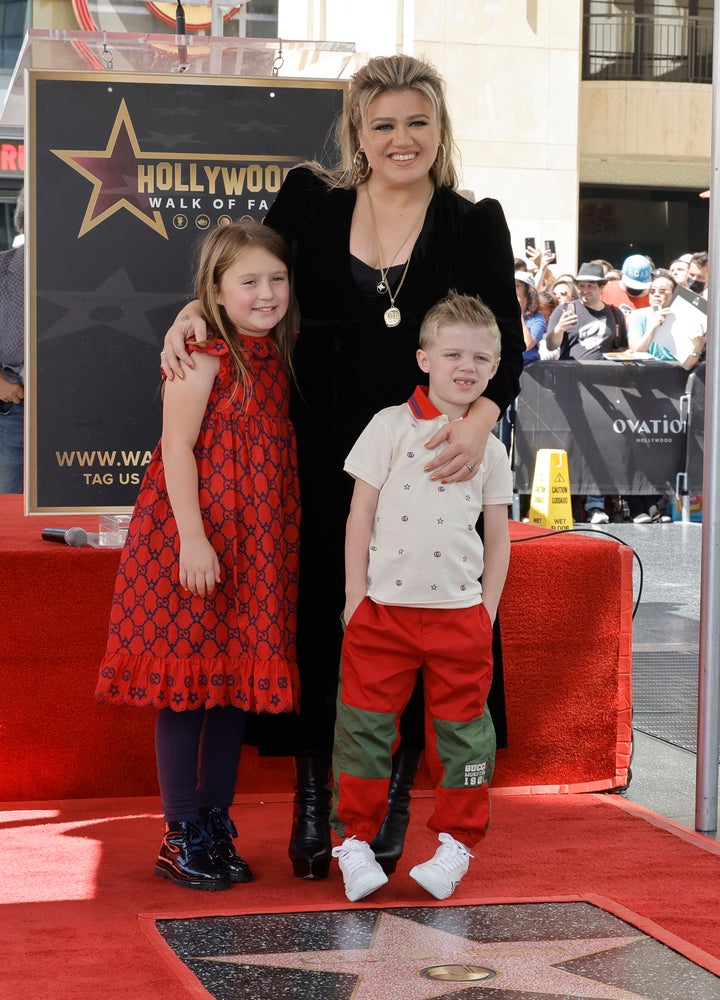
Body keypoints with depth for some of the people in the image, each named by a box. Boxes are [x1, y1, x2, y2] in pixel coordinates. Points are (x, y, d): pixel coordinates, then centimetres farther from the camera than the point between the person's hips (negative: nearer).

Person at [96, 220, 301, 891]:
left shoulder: (276, 357, 10)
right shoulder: (202, 356, -11)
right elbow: (177, 447, -15)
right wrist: (193, 537, -20)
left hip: (257, 546, 7)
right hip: (196, 543, -7)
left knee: (237, 683, 11)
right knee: (187, 684, 0)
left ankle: (217, 827, 22)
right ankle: (180, 837, 9)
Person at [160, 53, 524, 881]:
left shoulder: (475, 225, 1)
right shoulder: (309, 202, 4)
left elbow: (505, 344, -4)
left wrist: (478, 423, -21)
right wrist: (195, 310, -4)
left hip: (426, 460, -1)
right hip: (324, 458, 1)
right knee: (318, 621, 4)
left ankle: (392, 804, 21)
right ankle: (312, 806, 18)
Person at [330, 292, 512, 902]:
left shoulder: (490, 446, 7)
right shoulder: (391, 427, -1)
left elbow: (498, 536, 12)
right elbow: (360, 515, 0)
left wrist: (487, 612, 6)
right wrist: (355, 597, -3)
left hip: (460, 612, 2)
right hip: (384, 607, -2)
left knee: (460, 730, 7)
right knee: (366, 724, 3)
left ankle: (456, 842, 20)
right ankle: (355, 840, 16)